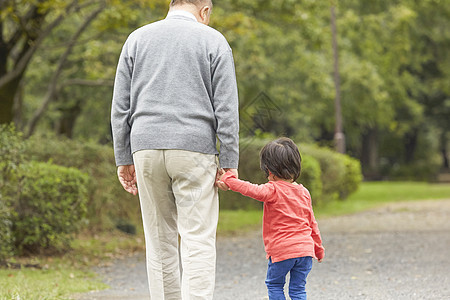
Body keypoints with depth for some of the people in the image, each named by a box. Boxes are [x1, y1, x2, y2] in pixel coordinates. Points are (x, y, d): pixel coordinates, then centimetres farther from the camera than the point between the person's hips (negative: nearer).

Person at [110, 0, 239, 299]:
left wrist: (124, 159, 12)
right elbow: (226, 109, -3)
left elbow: (121, 106, 9)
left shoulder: (137, 39, 11)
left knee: (160, 241, 8)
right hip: (194, 150, -3)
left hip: (147, 150, 3)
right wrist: (229, 163, -2)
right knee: (198, 240, -3)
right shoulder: (213, 41, 4)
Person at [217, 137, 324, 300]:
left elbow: (253, 190, -28)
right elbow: (312, 223, 18)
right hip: (305, 248, 6)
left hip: (282, 250, -6)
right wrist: (318, 248, 28)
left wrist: (227, 179, -21)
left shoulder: (273, 190, -10)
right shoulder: (304, 192, 12)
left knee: (274, 285, 12)